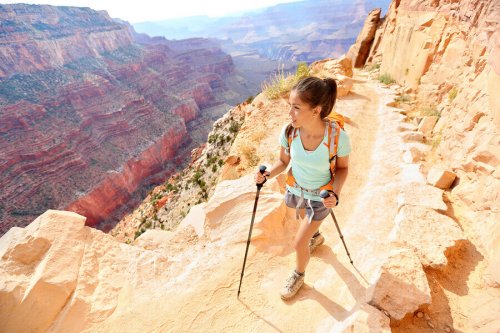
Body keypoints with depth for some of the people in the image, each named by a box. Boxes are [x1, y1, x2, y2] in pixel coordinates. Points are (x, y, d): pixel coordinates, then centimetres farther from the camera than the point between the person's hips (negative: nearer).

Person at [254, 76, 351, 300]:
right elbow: (283, 161, -8)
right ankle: (316, 237, 71)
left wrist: (335, 193, -29)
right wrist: (267, 175, -27)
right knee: (305, 219, 33)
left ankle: (299, 275, 41)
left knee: (299, 243, 6)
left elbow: (343, 167, -13)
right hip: (296, 189, 4)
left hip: (320, 197, -3)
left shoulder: (338, 137, -32)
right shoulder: (288, 131, -24)